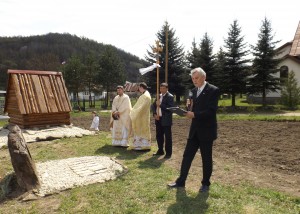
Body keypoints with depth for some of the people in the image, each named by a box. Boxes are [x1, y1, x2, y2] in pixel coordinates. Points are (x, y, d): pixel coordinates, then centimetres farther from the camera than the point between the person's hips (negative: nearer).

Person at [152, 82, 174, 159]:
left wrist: (160, 104, -20)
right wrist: (154, 114, -2)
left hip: (166, 120, -7)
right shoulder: (159, 96, 13)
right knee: (159, 136, 14)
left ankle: (168, 153, 8)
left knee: (168, 137, 1)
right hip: (158, 119, 7)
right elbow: (153, 105, 14)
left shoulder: (170, 97, -8)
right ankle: (160, 151, 28)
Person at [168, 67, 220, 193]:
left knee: (206, 158, 7)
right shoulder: (194, 91, 11)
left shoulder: (213, 90, -11)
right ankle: (181, 181, 20)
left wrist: (194, 115, -26)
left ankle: (205, 183, 24)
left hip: (206, 131, -6)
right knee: (187, 156, 9)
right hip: (195, 130, 6)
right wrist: (190, 112, -5)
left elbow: (211, 111, -19)